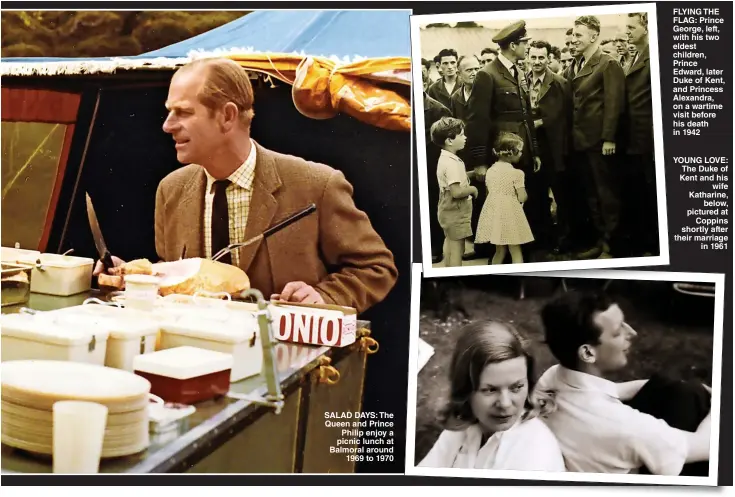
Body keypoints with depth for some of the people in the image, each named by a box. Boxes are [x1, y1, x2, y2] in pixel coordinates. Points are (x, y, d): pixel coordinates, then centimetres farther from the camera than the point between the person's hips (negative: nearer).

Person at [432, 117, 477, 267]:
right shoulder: (452, 163, -24)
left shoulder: (445, 158, 7)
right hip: (456, 212, -10)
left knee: (449, 244, 21)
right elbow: (456, 192, -30)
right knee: (457, 249, -4)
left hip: (449, 210, 10)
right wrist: (472, 189, -14)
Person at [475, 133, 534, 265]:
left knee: (500, 250, 16)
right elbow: (522, 198, -12)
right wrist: (525, 194, 9)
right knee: (515, 251, 5)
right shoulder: (516, 173, -12)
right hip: (510, 213, -6)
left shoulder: (490, 170, 6)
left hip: (494, 213, 6)